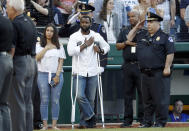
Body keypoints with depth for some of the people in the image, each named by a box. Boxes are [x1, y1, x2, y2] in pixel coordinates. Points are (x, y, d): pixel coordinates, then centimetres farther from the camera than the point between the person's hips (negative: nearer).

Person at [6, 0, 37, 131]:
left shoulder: (15, 24, -15)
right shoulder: (30, 22, 12)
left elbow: (12, 49, -17)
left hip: (18, 62, -8)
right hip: (30, 62, 8)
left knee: (17, 102, -5)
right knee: (28, 102, 11)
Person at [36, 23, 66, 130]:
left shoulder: (59, 46, 11)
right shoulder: (39, 45, 10)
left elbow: (61, 62, 6)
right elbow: (37, 58, -4)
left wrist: (57, 75, -4)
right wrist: (46, 48, -6)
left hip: (56, 74, 1)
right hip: (43, 74, -1)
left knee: (55, 100, -2)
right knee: (44, 100, -2)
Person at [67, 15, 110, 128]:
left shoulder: (96, 36, 9)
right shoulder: (74, 36, -1)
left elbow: (107, 47, 22)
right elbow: (70, 51, -15)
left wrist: (100, 50, 0)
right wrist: (85, 45, -15)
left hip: (92, 72, 3)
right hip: (79, 72, -3)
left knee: (90, 99, 2)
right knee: (80, 96, -17)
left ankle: (85, 121, 9)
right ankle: (91, 116, -3)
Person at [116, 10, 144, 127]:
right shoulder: (124, 31, 17)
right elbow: (118, 46, 14)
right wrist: (126, 43, -3)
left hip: (140, 65, -3)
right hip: (128, 66, 3)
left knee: (142, 92, -6)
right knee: (128, 93, 4)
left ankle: (142, 118, -1)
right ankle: (128, 120, 7)